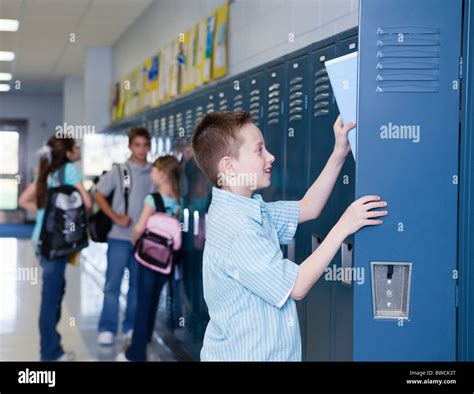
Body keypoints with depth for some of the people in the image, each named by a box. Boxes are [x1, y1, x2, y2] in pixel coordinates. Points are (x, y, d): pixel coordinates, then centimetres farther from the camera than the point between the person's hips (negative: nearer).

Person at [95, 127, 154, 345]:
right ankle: (107, 328, 9)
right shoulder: (118, 171, -3)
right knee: (113, 283, 1)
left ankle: (131, 326, 22)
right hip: (120, 237, -2)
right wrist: (116, 217, -9)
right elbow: (99, 195, 1)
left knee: (138, 283, 11)